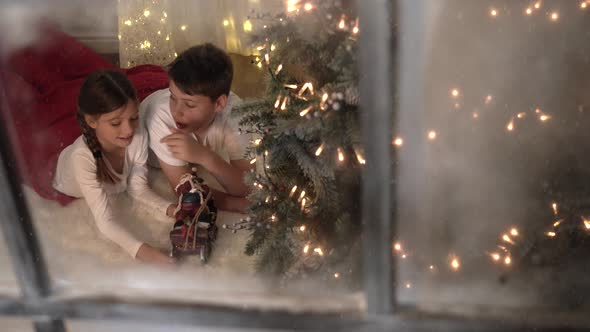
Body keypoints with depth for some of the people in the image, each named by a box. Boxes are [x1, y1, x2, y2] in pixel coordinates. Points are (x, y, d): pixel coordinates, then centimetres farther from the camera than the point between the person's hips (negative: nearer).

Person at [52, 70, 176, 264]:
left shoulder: (138, 135, -37)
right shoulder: (83, 155, -48)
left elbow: (138, 188, -23)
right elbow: (105, 221, -49)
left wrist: (170, 208, -42)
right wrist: (141, 250, -66)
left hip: (110, 187, 3)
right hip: (68, 196, -3)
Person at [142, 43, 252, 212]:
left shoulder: (233, 110, -32)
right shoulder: (160, 116, -38)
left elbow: (247, 188, -32)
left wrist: (205, 157, -47)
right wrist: (244, 204, -31)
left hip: (198, 166, 3)